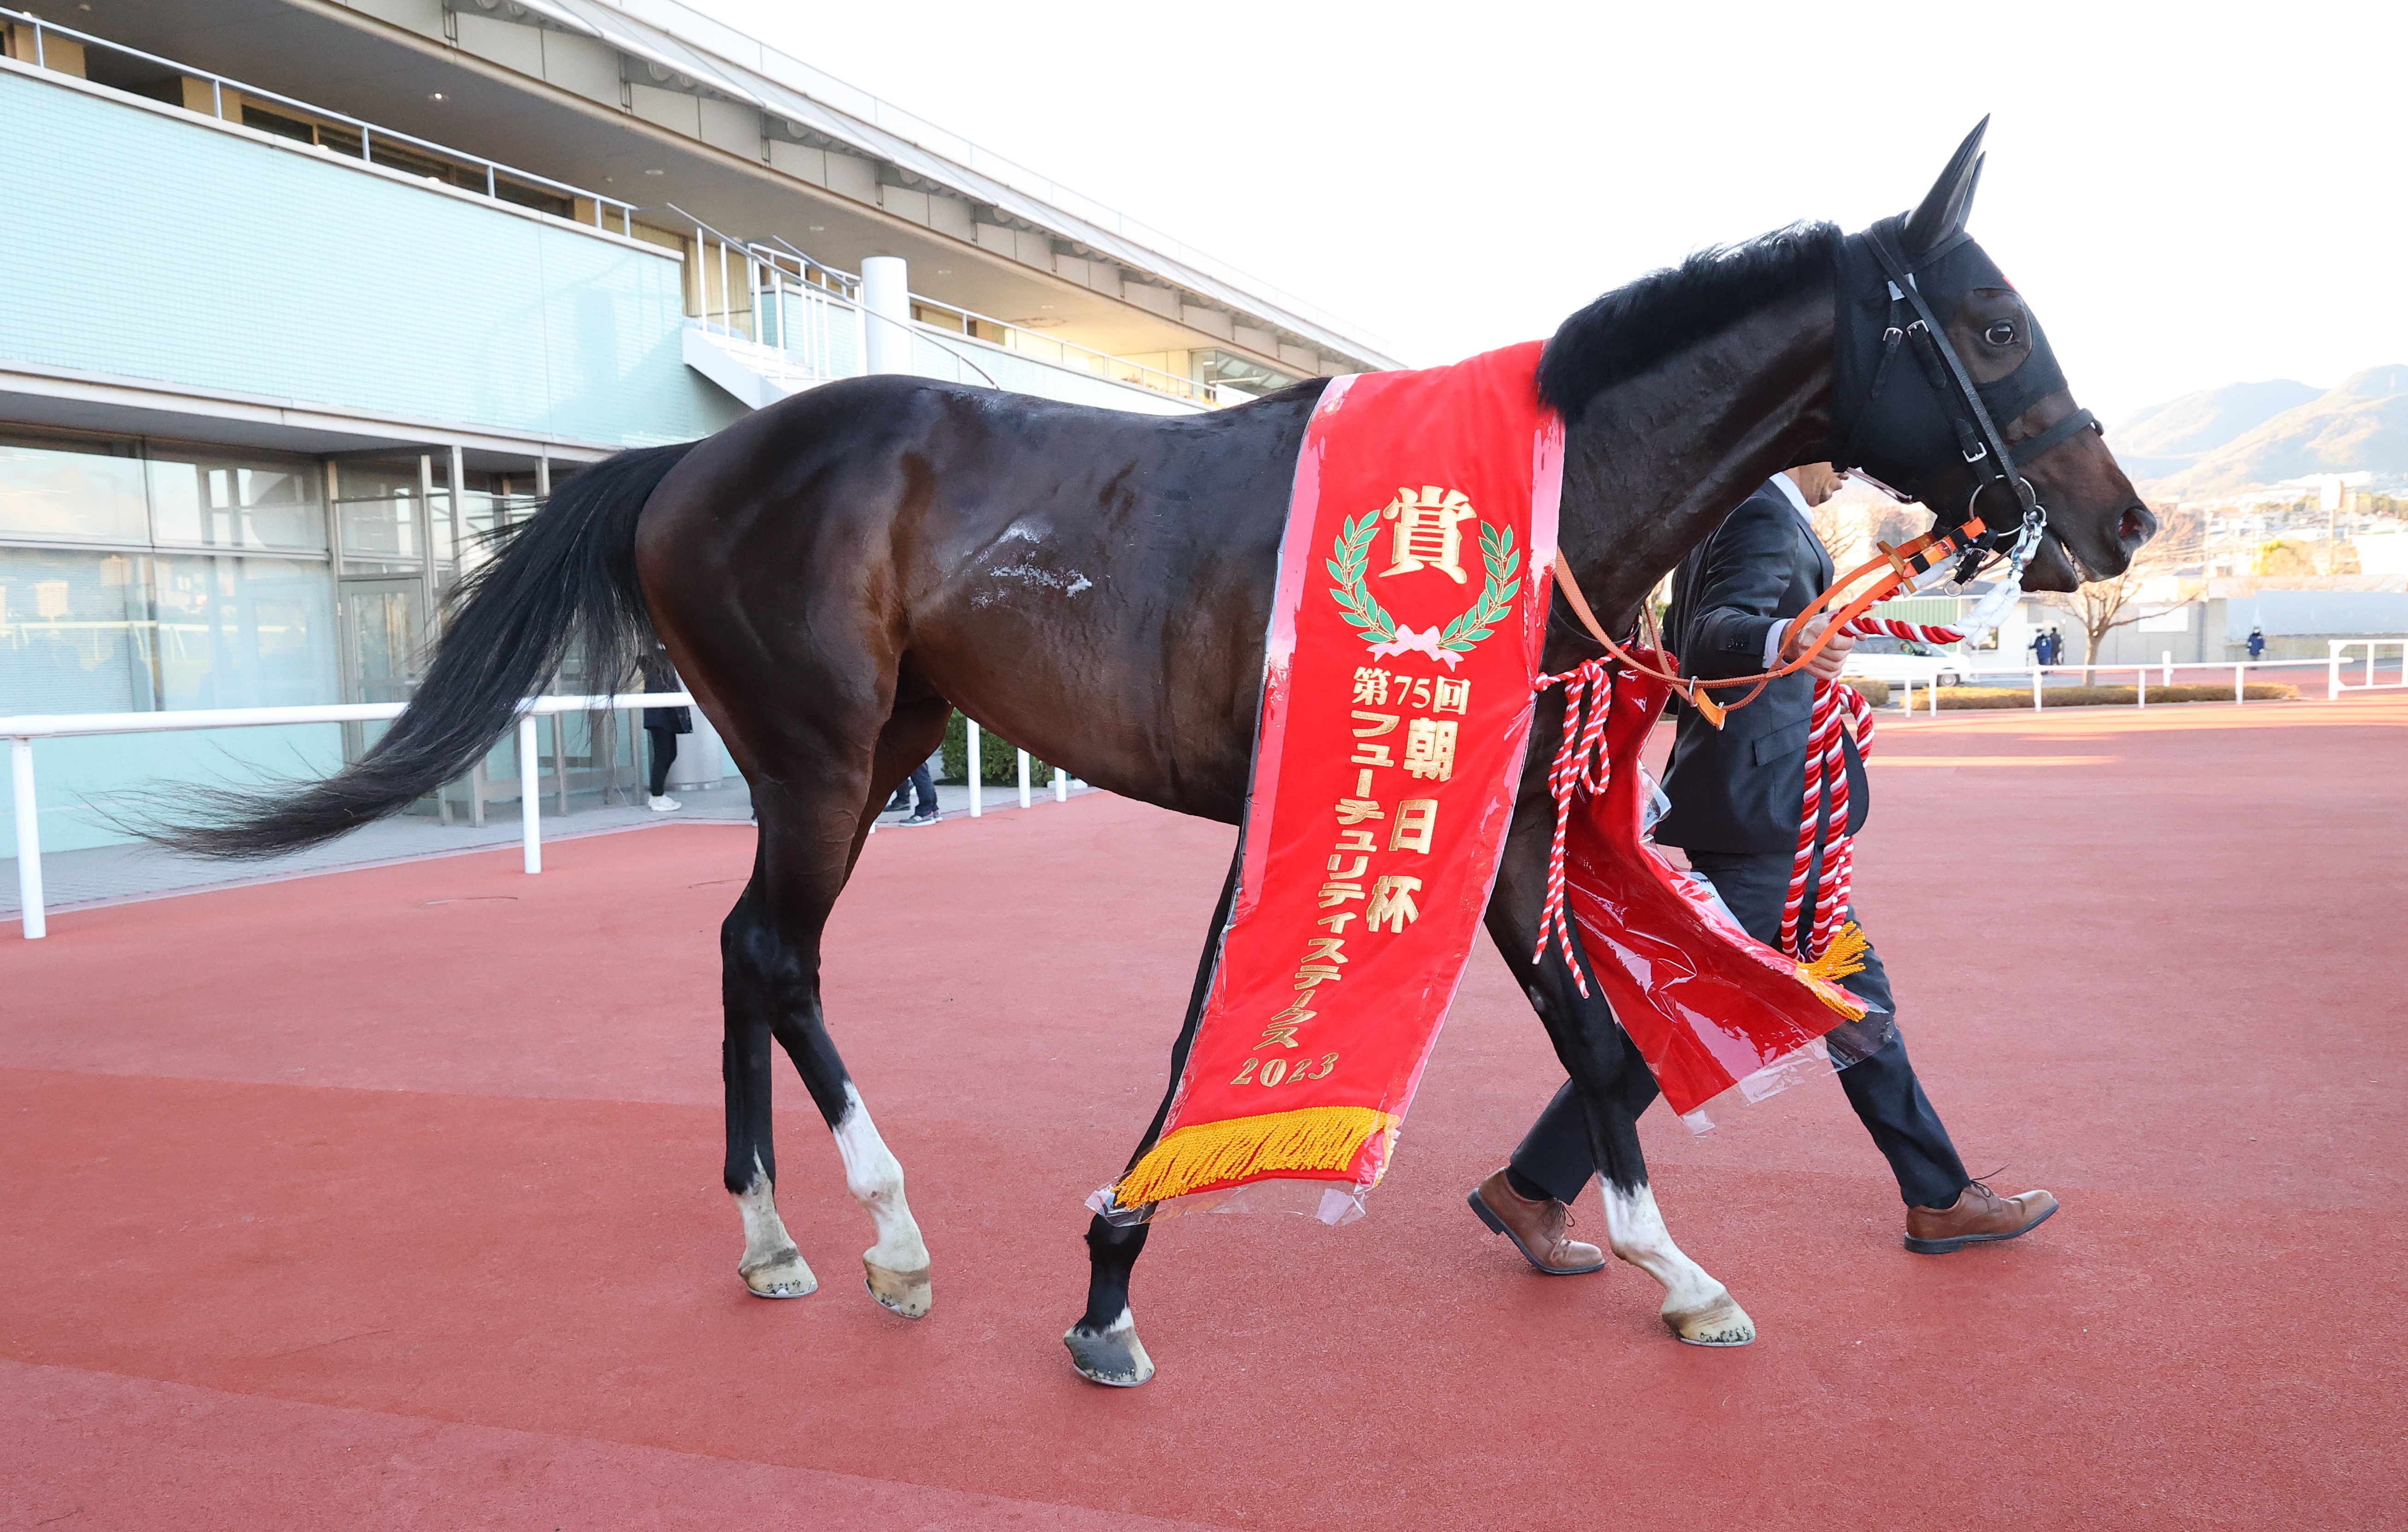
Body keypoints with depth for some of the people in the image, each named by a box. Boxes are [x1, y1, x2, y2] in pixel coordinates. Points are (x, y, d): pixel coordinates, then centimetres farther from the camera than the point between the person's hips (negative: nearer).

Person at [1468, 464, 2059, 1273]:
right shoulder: (1768, 518, -13)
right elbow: (1709, 633, -31)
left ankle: (1942, 1199, 26)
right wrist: (1782, 639, -50)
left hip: (1767, 814, 11)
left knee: (1856, 993, 15)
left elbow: (1680, 641, 21)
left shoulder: (1720, 515, 17)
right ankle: (1532, 1189, 3)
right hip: (1761, 806, -11)